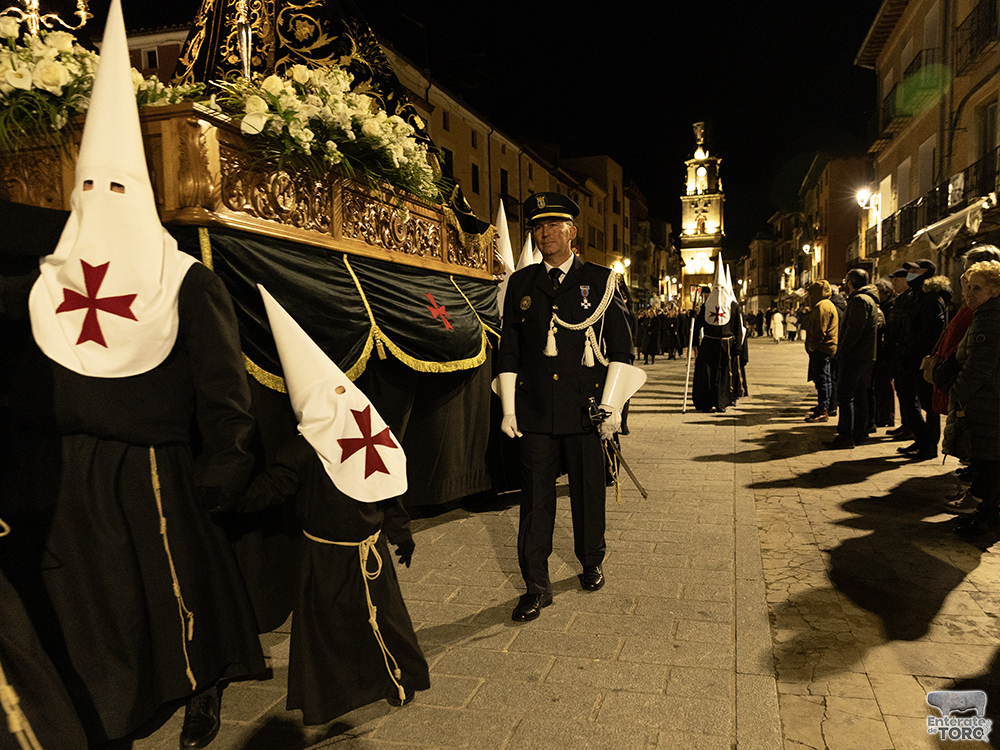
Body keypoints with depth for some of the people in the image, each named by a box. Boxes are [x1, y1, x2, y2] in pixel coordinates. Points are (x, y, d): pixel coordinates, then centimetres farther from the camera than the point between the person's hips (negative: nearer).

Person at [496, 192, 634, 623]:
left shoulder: (600, 281, 4)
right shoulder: (520, 284, 9)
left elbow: (620, 348, 3)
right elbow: (509, 352, 10)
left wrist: (609, 404, -5)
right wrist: (508, 409, 3)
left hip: (586, 408, -1)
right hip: (535, 411, 1)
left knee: (588, 491, 11)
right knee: (536, 498, 3)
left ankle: (591, 563, 35)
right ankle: (536, 587, 14)